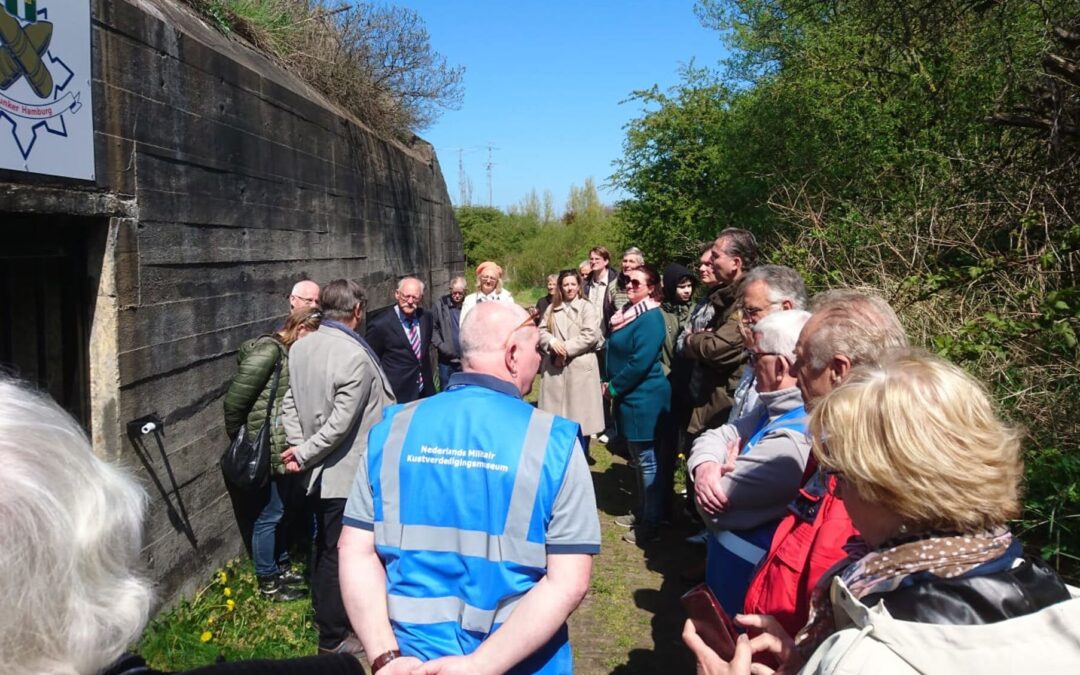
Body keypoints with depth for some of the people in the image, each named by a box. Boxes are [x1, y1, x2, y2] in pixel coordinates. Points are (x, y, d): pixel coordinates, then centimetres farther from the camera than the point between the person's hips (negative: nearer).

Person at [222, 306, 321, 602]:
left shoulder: (288, 354, 10)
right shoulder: (268, 350, -17)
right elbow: (236, 396, -20)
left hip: (283, 449, 9)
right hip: (267, 451, -9)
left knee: (281, 511, 21)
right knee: (268, 516, 4)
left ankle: (282, 566, 37)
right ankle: (268, 583, 18)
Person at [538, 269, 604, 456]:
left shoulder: (587, 307, 0)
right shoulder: (552, 309, 14)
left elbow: (591, 335, -11)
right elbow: (541, 331, 8)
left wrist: (566, 349, -13)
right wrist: (552, 342, -13)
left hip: (580, 368, -4)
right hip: (554, 368, 4)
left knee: (580, 414, 0)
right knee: (556, 412, 9)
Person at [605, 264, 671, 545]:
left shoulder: (650, 317, -17)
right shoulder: (629, 312, 11)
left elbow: (640, 362, -23)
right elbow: (615, 351, 18)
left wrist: (613, 387, -13)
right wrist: (607, 382, 5)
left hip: (645, 399, -9)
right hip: (629, 397, 9)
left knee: (647, 460, -1)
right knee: (638, 459, 18)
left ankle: (651, 524, 9)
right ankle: (642, 512, 31)